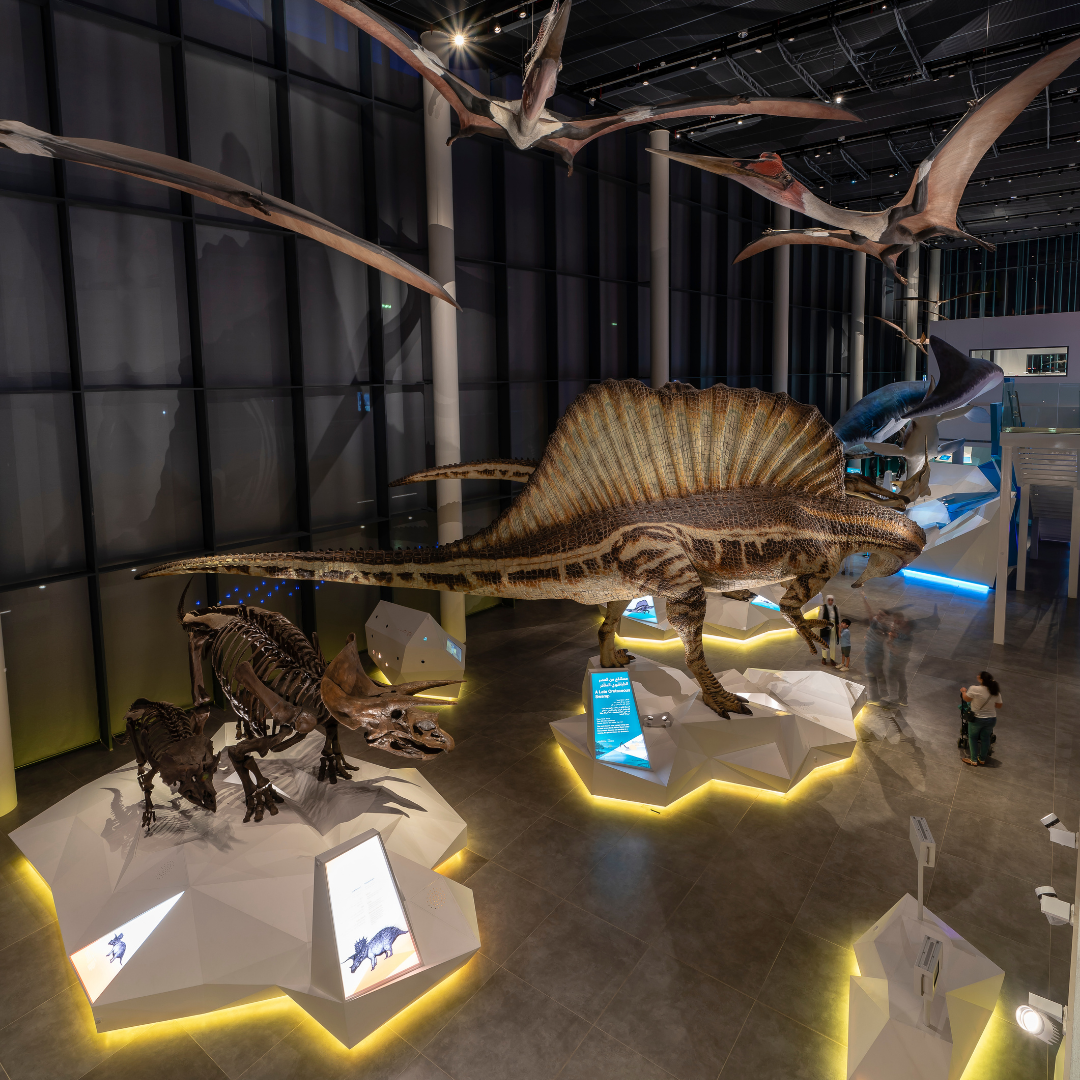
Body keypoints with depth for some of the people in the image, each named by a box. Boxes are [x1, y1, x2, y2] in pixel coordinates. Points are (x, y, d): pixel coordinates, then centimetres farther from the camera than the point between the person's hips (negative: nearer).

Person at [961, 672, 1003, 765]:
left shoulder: (974, 690, -23)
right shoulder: (996, 692, -8)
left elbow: (966, 699, -7)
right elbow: (999, 705, 4)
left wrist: (963, 691, 12)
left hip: (976, 719, -4)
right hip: (991, 719, 4)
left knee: (972, 737, 15)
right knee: (985, 738, 19)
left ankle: (973, 759, 19)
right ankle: (982, 759, 33)